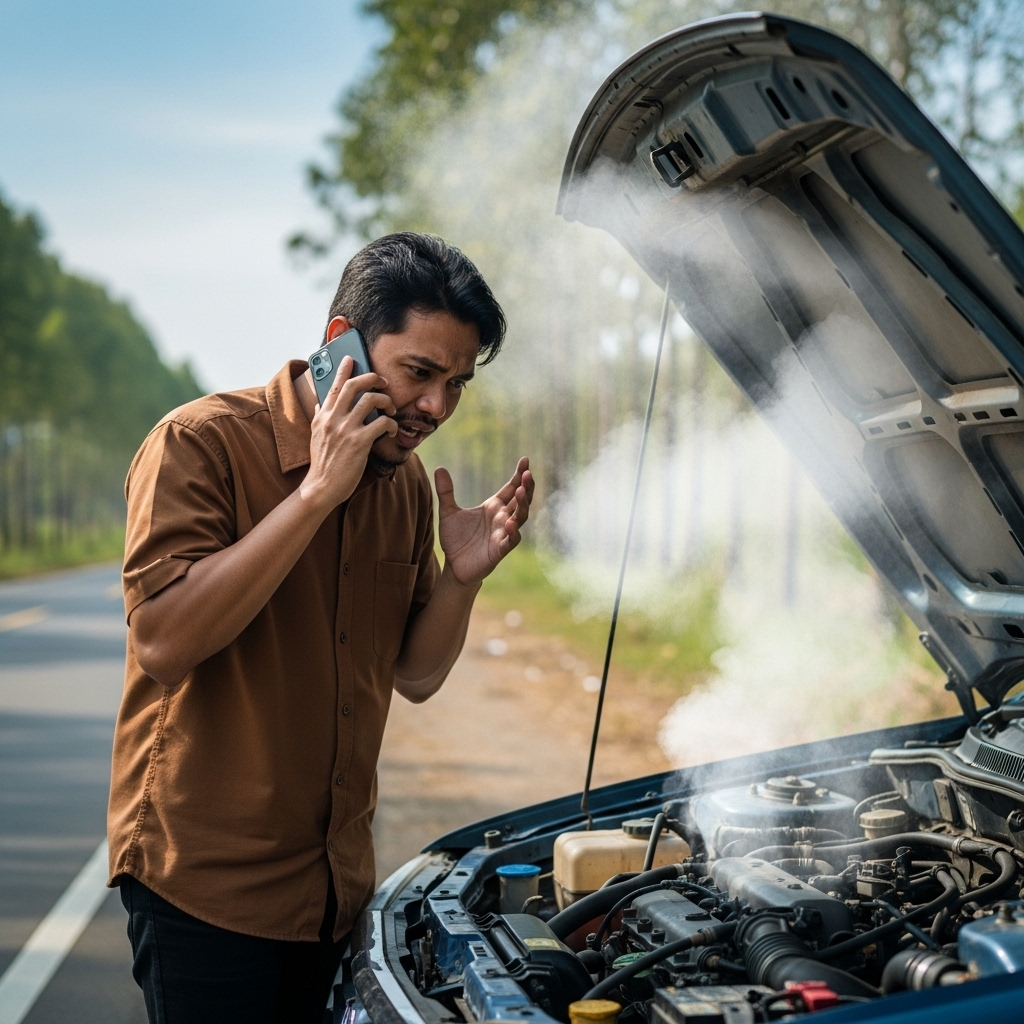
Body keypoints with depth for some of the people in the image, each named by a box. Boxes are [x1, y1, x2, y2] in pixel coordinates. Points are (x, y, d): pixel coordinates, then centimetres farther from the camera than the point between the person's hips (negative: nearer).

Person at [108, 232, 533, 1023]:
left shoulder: (406, 482, 6)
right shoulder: (202, 442, -14)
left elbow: (415, 677, 11)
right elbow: (164, 644, -27)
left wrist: (463, 576, -9)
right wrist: (317, 492, -27)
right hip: (206, 878, -6)